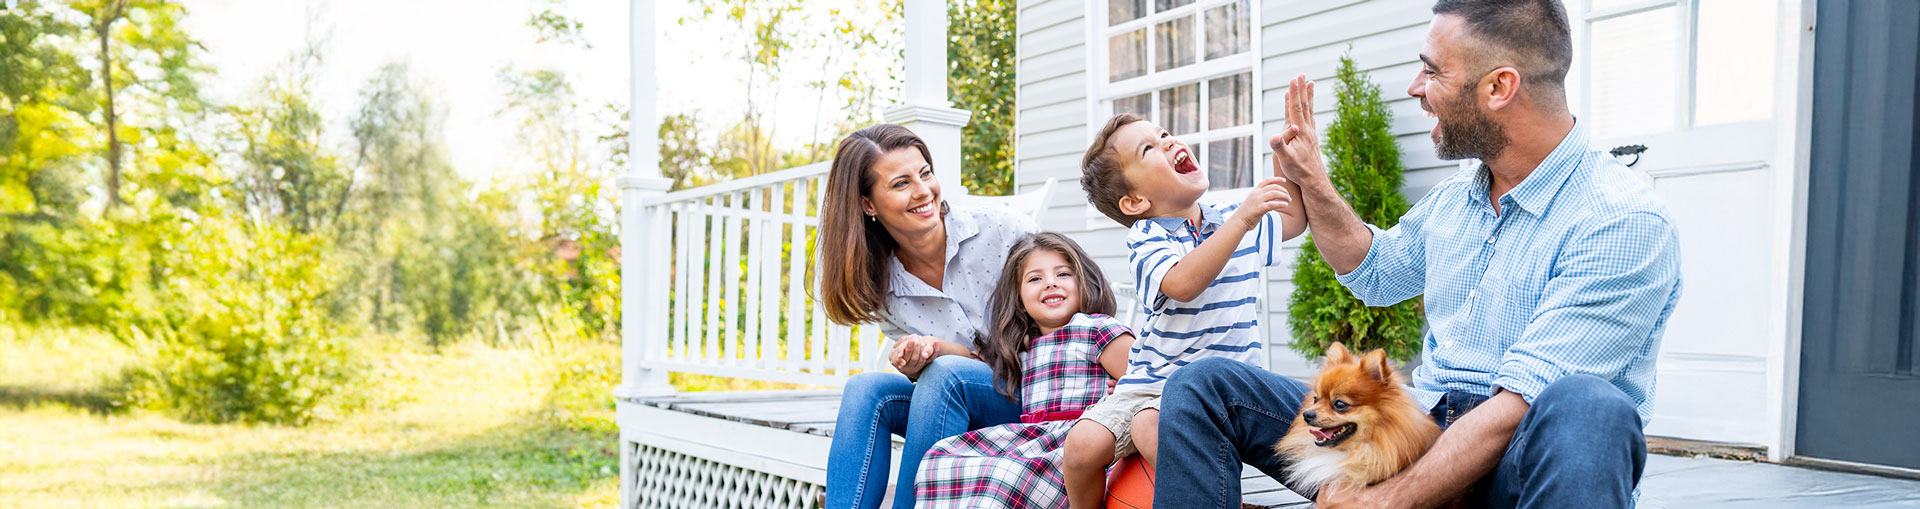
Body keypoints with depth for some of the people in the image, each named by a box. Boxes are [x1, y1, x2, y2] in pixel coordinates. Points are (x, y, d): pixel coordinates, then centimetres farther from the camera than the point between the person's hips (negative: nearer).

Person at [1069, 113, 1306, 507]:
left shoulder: (1231, 219, 9)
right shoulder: (1146, 238, -7)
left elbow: (1295, 217, 24)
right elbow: (1182, 283, -28)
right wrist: (1241, 220, -31)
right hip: (1153, 380, 0)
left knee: (1151, 427, -32)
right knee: (1083, 443, -19)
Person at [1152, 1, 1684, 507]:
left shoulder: (1625, 222, -16)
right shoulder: (1454, 197, 9)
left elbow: (1519, 405, -24)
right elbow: (1376, 271, 30)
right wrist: (1311, 180, 17)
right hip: (1420, 433, 7)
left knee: (1585, 409, -42)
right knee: (1204, 386, -6)